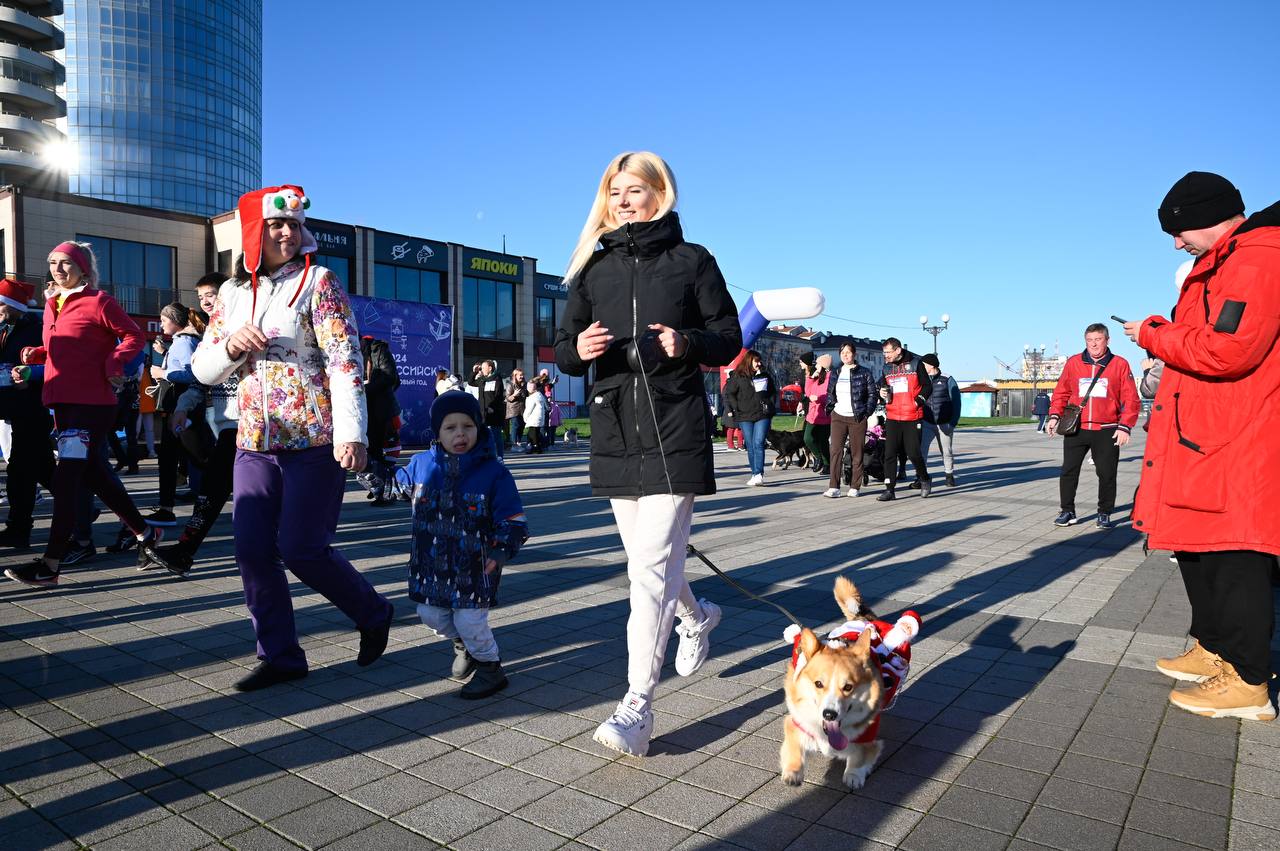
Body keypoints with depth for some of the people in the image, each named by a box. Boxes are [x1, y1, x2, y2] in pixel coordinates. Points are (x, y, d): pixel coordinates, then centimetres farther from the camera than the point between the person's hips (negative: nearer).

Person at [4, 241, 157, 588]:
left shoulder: (98, 302, -5)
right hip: (62, 402, 9)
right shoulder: (51, 304, 17)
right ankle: (143, 532, 29)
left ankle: (50, 564, -8)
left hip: (92, 403, -9)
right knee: (95, 474, 15)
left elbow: (134, 336, -3)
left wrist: (113, 362, -17)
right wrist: (36, 354, 6)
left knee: (66, 479, -11)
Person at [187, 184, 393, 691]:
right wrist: (231, 345, -7)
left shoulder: (318, 283, -3)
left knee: (301, 549, -6)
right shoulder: (232, 294, 13)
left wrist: (351, 432, -23)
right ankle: (280, 657, 16)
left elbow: (345, 361, -13)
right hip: (255, 444, 6)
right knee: (251, 550, 2)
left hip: (316, 441, -5)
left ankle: (374, 615, 19)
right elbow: (203, 369, 16)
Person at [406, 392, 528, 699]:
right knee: (430, 615, 12)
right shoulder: (422, 463, -1)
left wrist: (501, 551, -20)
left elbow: (513, 520, -8)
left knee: (469, 620, -6)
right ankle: (464, 645, 43)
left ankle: (490, 668, 22)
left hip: (474, 566, -4)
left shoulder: (493, 471, -12)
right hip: (431, 563, 5)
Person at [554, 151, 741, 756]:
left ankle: (636, 706, -4)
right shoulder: (593, 267, 12)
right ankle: (697, 616, 45)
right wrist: (578, 350, -12)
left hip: (674, 430, -4)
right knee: (646, 559, 15)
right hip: (614, 432, 5)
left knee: (651, 565, -11)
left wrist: (688, 343, -16)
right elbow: (563, 352, 12)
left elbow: (729, 337, 4)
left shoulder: (691, 261, 4)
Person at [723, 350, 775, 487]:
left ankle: (758, 475, -17)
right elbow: (728, 393, 2)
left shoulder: (765, 376, 11)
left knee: (759, 444, -12)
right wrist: (736, 408, -5)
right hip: (745, 417, 0)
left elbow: (773, 392, 22)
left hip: (763, 416, 1)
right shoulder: (738, 376, 1)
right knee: (750, 446, 3)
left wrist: (770, 406, 9)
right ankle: (756, 475, 11)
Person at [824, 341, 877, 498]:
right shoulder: (835, 373, 13)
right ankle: (834, 487, -10)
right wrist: (829, 406, 3)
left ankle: (855, 487, 11)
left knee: (857, 453, 3)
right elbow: (830, 393, 20)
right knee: (836, 451, -8)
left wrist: (867, 411, -9)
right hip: (838, 416, 2)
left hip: (857, 418, -2)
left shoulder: (864, 373, 2)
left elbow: (872, 394, 1)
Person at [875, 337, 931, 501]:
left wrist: (919, 401, -9)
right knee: (890, 454, -2)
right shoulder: (886, 367, 10)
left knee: (913, 453, -1)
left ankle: (924, 480, 25)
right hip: (892, 417, 3)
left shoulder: (915, 363, -1)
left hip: (913, 417, -3)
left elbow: (926, 386, 4)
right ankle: (889, 489, 2)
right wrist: (882, 393, -1)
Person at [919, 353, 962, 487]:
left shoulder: (948, 380, -2)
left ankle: (950, 476, 26)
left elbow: (956, 402, -3)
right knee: (921, 448, -12)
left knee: (946, 451, 8)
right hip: (927, 423, 2)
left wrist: (953, 422, -9)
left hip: (944, 423, -2)